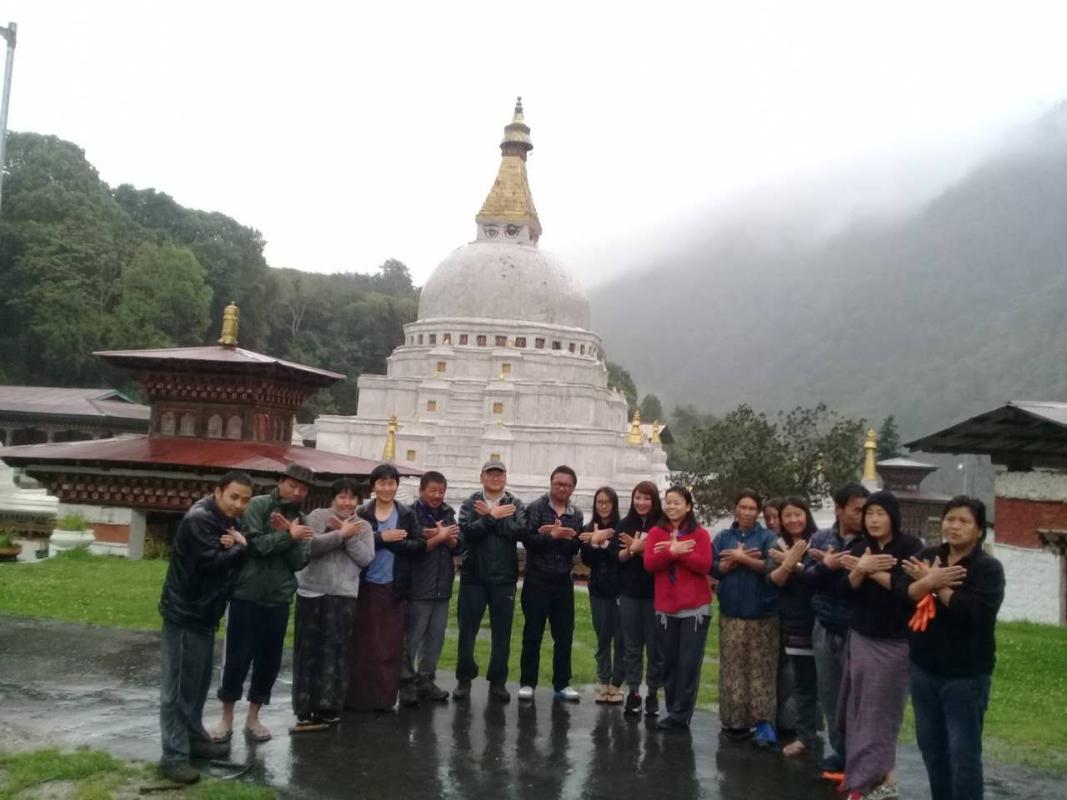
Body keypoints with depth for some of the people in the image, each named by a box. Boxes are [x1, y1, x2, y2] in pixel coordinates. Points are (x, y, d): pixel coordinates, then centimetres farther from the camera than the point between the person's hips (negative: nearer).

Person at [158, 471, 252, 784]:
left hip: (205, 612, 9)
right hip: (185, 612, -9)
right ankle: (174, 757, 0)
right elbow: (212, 562, -26)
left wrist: (236, 545, -17)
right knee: (178, 685, -4)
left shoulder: (230, 521, 11)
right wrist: (242, 548, -12)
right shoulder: (199, 519, -18)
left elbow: (235, 560, 4)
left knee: (198, 681, 18)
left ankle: (194, 737, 31)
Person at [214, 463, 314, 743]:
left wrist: (289, 535, -16)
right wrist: (287, 536, -18)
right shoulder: (258, 505, -5)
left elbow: (300, 562, -3)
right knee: (237, 658, 2)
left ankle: (253, 718, 22)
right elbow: (254, 544, -17)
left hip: (279, 599, 4)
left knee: (269, 660, 8)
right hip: (247, 595, -4)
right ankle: (226, 718, 17)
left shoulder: (302, 521, 7)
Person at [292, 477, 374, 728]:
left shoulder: (363, 526, 9)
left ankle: (328, 707, 10)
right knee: (310, 650, 3)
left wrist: (350, 536, -12)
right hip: (313, 592, -1)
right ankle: (305, 708, 11)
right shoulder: (318, 516, 2)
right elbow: (310, 545, -14)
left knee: (337, 651, 1)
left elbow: (366, 558, -3)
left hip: (344, 595, 2)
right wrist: (341, 533, -14)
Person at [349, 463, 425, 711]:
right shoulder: (361, 513, 1)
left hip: (394, 587, 1)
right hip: (365, 585, -1)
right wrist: (381, 537, -18)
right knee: (363, 643, 2)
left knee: (391, 644, 4)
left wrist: (391, 542, -14)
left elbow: (420, 545, -3)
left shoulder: (407, 515, 6)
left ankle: (384, 696, 13)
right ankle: (359, 696, 12)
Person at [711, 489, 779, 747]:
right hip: (731, 612, 2)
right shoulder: (723, 537, 10)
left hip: (762, 613, -2)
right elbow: (715, 569, 1)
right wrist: (739, 558, -12)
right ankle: (735, 720, 10)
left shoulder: (768, 537, 4)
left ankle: (763, 722, -5)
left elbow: (771, 567, -8)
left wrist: (741, 558, -11)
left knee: (761, 668, -4)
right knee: (732, 668, 2)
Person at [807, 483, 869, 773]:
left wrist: (840, 566, -18)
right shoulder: (820, 539, 6)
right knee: (829, 696, 12)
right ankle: (840, 752, 26)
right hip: (825, 628, 4)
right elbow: (807, 577, 0)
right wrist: (826, 566, -17)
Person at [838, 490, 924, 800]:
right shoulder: (860, 548, 7)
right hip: (861, 638, 4)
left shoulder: (910, 546, -6)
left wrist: (873, 572, -17)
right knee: (860, 707, 4)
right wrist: (861, 569, -20)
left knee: (881, 709, -3)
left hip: (895, 642, -4)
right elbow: (848, 588, -1)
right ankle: (864, 773, 12)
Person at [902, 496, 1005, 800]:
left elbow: (977, 612, -23)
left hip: (966, 675, -5)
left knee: (963, 752, 1)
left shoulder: (988, 568, -9)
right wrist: (928, 581, -23)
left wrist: (935, 585, -18)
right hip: (924, 669, 5)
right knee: (931, 746, 17)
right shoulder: (927, 557, 4)